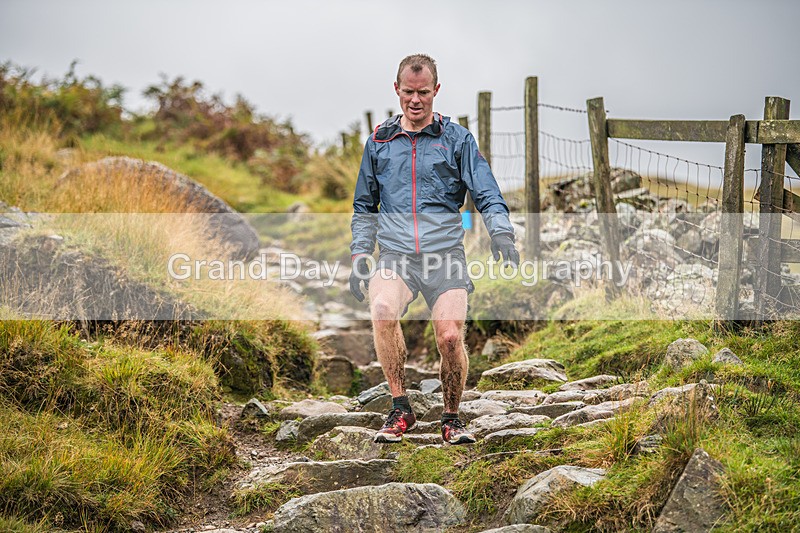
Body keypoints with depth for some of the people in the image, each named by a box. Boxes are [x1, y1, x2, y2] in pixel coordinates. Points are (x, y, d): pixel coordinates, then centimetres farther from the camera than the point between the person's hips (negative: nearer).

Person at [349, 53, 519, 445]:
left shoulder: (457, 139, 9)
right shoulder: (379, 142, 15)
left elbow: (487, 194, 3)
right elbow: (365, 206, 23)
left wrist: (501, 232, -16)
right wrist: (359, 256, 12)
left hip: (445, 254, -1)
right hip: (395, 255, 1)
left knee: (450, 336, -17)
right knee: (383, 309, -30)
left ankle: (451, 418, 9)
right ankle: (400, 409, -16)